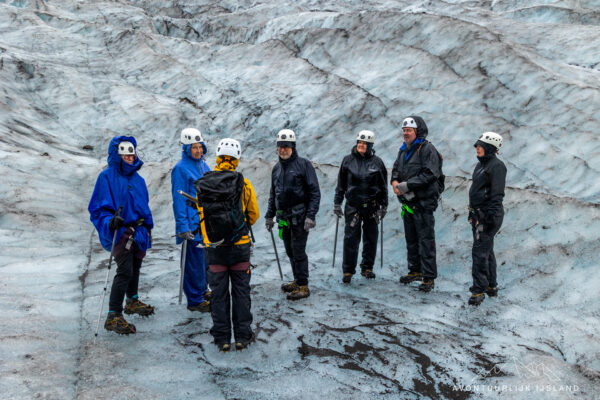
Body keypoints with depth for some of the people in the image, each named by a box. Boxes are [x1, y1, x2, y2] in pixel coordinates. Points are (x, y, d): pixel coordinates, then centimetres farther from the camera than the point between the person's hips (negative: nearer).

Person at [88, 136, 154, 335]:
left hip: (138, 232, 8)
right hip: (121, 232, -8)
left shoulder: (137, 178, 12)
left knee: (135, 268, 22)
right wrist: (110, 222, -31)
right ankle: (113, 316, -9)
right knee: (125, 272, -15)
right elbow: (97, 208, -13)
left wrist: (148, 228, 24)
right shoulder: (107, 177, -10)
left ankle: (132, 301, 44)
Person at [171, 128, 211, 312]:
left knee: (204, 257, 16)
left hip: (206, 221, 8)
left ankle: (202, 290, 30)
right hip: (192, 223, -8)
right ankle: (195, 300, 6)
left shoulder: (203, 165, 12)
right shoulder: (181, 169, -12)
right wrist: (183, 227, -18)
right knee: (194, 259, -3)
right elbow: (179, 200, -14)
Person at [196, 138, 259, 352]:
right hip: (239, 246, -1)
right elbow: (253, 214, 2)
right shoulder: (243, 184, -9)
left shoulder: (203, 185, -4)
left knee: (219, 293, 10)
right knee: (241, 291, 10)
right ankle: (242, 336, 16)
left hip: (214, 248, 1)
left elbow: (201, 216, 6)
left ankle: (222, 338, 16)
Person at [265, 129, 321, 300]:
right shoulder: (277, 168, 13)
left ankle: (303, 286, 4)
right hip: (283, 217, 7)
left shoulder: (303, 164, -8)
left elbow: (315, 192, -10)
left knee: (298, 251, -5)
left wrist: (311, 216, -17)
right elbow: (273, 194, 22)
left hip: (299, 216, -7)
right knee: (290, 251, 13)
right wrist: (269, 216, 20)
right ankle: (297, 281, 27)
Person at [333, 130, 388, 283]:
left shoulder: (377, 162, 2)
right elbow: (341, 184, 8)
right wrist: (337, 203, 5)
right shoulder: (348, 160, 3)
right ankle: (348, 270, 5)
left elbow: (383, 186, 8)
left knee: (371, 238, 8)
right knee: (351, 238, -4)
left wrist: (383, 206, 7)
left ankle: (367, 268, 22)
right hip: (353, 206, -1)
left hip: (372, 206, 1)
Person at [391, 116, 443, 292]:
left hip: (423, 203, -8)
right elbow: (396, 169, 20)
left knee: (426, 240, -6)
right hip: (408, 202, 9)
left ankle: (429, 277, -1)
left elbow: (429, 174, -20)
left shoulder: (427, 149, -11)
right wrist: (395, 181, -3)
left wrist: (407, 185, -21)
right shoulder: (404, 150, 15)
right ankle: (415, 270, 30)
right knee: (411, 239, 17)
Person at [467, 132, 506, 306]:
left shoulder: (497, 166, -14)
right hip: (478, 214, 10)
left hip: (488, 215, -10)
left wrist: (492, 215, -25)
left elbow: (497, 194, -20)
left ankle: (478, 291, -6)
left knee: (480, 251, -10)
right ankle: (491, 287, 27)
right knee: (487, 251, 16)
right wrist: (473, 213, 23)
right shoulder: (481, 164, 15)